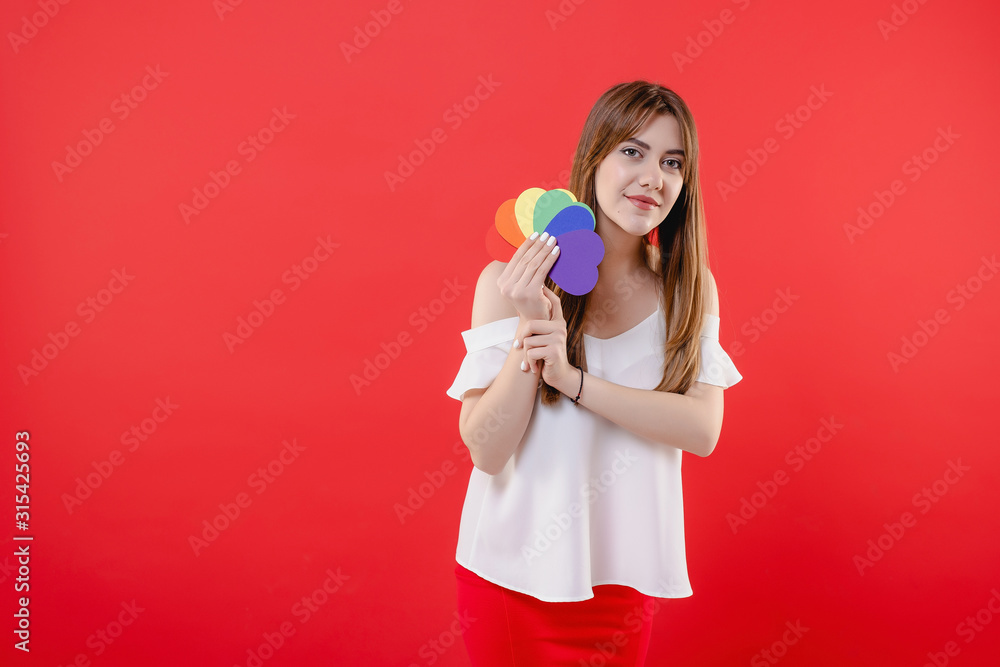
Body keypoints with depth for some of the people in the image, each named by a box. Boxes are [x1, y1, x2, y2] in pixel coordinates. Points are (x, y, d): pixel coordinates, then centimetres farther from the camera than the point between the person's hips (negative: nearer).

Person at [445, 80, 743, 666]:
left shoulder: (691, 288, -2)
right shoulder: (510, 281, -11)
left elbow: (703, 430, -14)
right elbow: (486, 450, -14)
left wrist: (573, 379, -24)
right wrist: (529, 329, -26)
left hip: (623, 573, 3)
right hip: (513, 570, -2)